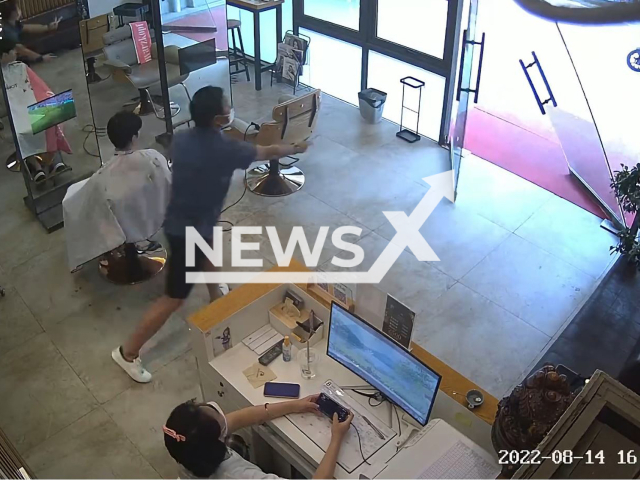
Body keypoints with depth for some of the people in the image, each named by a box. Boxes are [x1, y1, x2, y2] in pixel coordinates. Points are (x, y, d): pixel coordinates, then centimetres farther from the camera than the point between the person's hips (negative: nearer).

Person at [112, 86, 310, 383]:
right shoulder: (224, 150, -25)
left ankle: (215, 293, 66)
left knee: (208, 247, 37)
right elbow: (268, 153, -7)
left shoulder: (181, 138, -7)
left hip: (178, 220, 9)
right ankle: (128, 353, 12)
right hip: (188, 233, -9)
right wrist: (296, 149, 10)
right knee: (174, 298, 3)